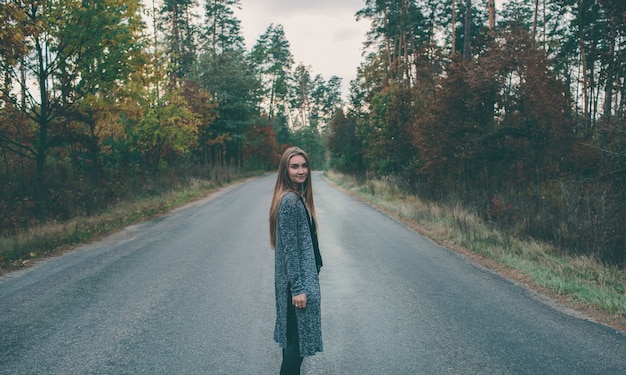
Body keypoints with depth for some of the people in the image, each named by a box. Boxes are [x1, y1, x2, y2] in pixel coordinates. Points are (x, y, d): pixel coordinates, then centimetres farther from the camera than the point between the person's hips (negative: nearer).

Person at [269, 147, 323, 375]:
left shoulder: (298, 197, 9)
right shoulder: (290, 201, -20)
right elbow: (290, 248, -21)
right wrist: (298, 288, -20)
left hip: (301, 276, 9)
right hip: (297, 279, -9)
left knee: (293, 333, 19)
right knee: (298, 336, 0)